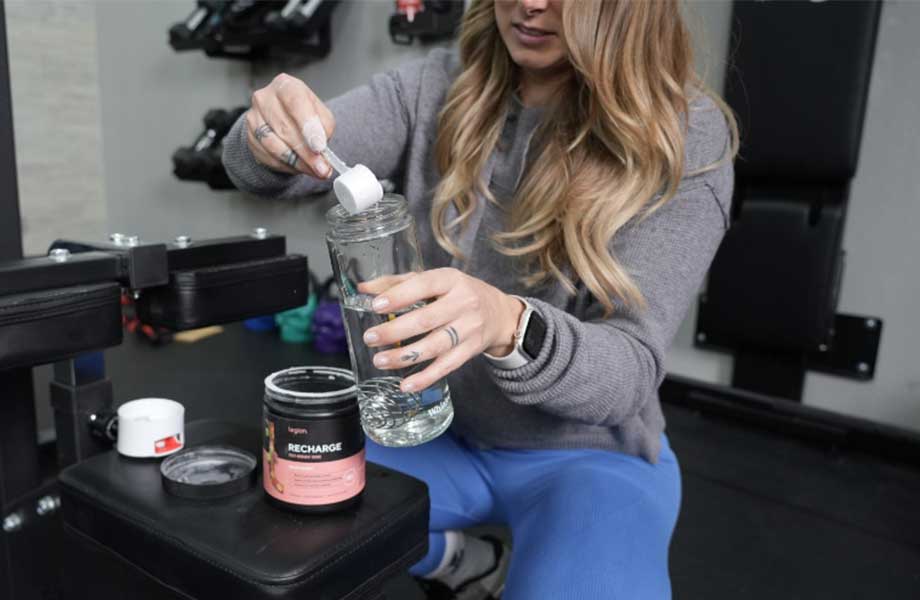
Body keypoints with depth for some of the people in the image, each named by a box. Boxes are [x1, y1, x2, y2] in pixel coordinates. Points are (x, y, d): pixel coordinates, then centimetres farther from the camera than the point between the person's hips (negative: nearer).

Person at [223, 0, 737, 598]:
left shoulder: (685, 133, -16)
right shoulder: (436, 90, -6)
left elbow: (631, 369, -22)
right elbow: (273, 168, -11)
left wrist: (510, 327, -43)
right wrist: (272, 141, -35)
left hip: (590, 453, -2)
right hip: (441, 430, 3)